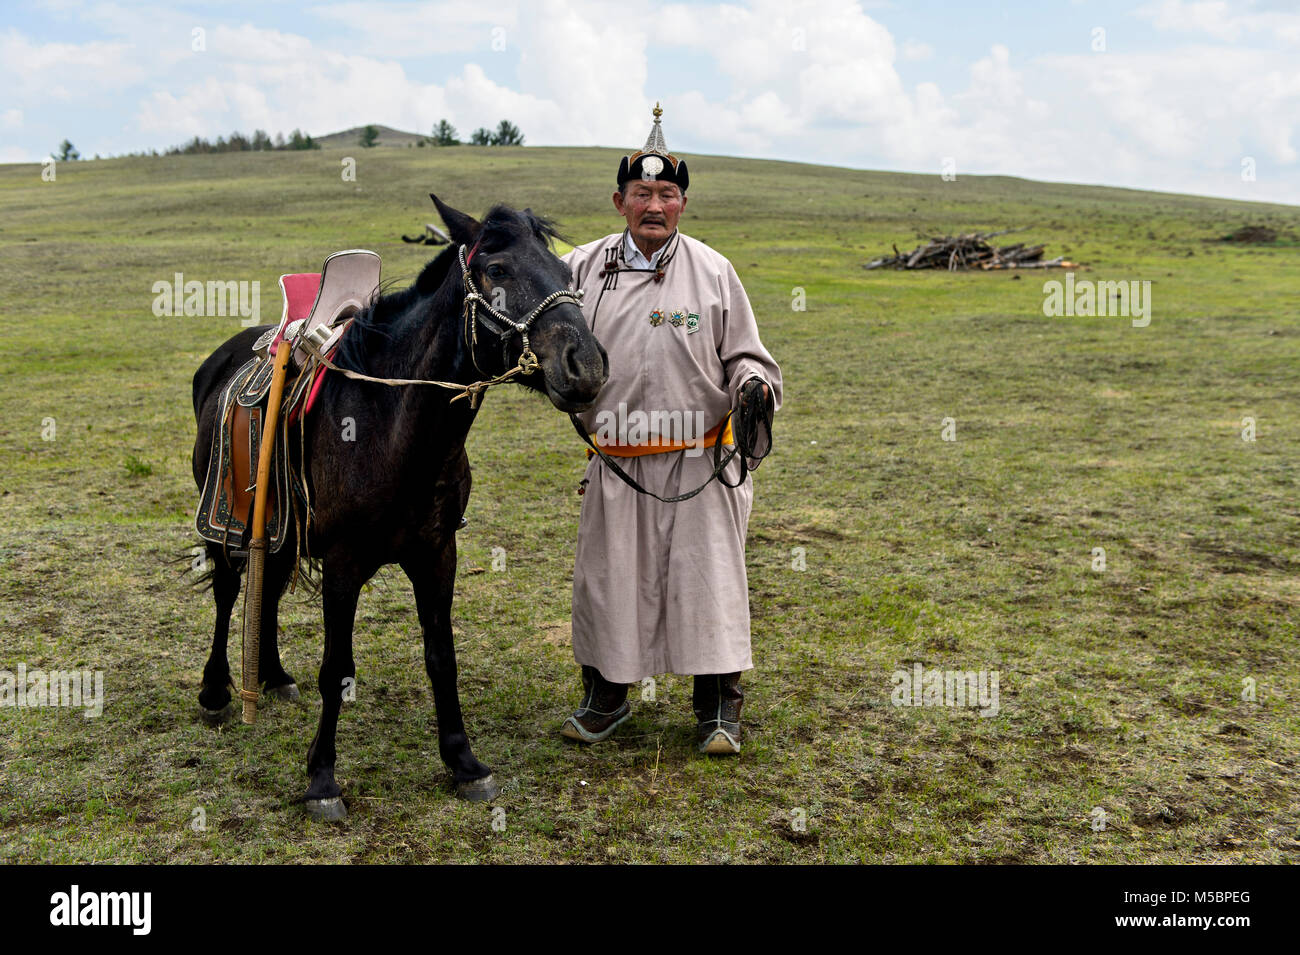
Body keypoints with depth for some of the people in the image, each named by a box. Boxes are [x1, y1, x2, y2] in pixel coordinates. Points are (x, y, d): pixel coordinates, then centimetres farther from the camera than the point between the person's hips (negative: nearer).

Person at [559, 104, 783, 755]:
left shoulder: (712, 271, 1)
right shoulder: (584, 269, 4)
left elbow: (743, 354, 6)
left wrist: (753, 386, -14)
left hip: (698, 462, -1)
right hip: (616, 464, 2)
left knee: (708, 579, 2)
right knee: (606, 579, 11)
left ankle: (718, 708, 19)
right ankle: (605, 695, 32)